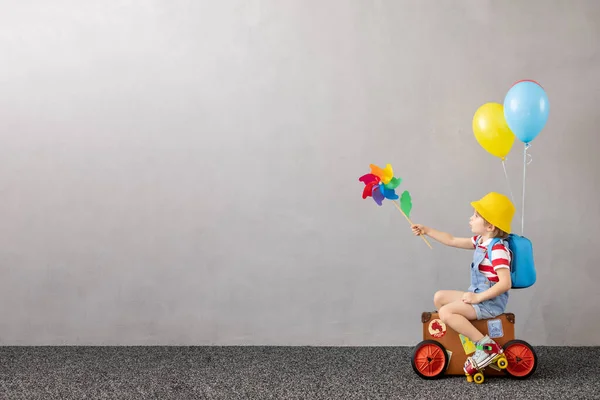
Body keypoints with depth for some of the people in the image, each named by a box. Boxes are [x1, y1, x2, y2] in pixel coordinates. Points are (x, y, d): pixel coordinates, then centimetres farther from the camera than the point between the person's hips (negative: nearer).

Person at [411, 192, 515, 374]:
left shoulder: (498, 249, -22)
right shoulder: (480, 241, 6)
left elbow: (505, 283, -28)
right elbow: (452, 241, 16)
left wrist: (478, 298, -25)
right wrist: (427, 231, 12)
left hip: (490, 301, -10)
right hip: (478, 296, 10)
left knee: (446, 312, -22)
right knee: (439, 297, 14)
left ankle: (487, 346, -21)